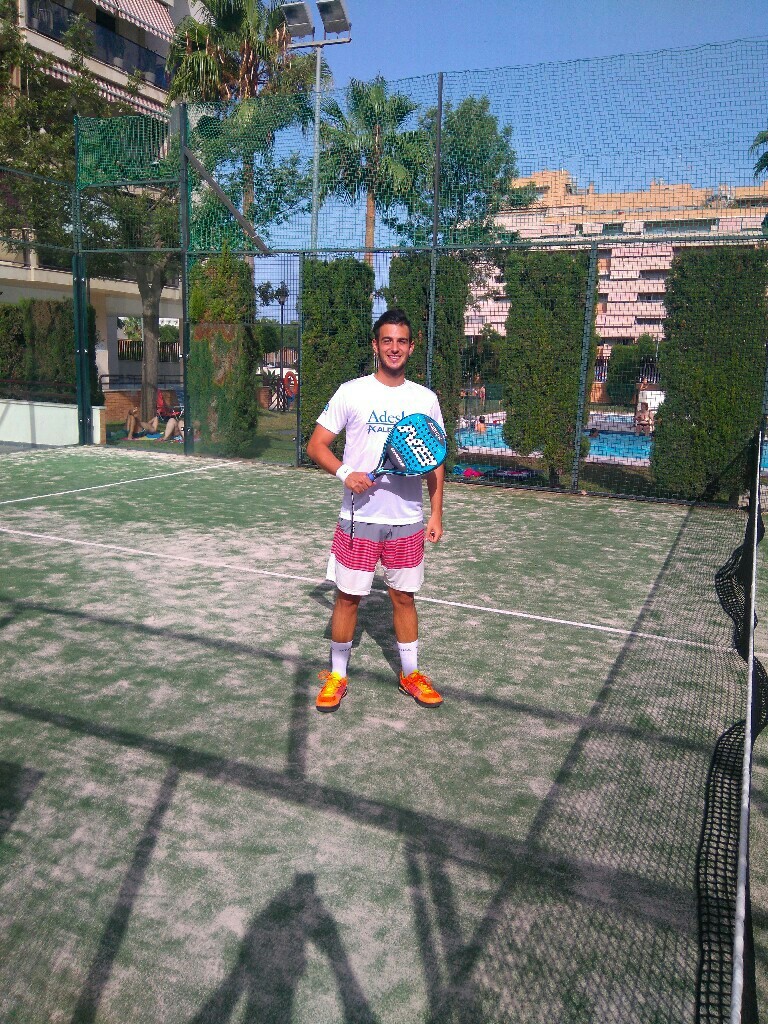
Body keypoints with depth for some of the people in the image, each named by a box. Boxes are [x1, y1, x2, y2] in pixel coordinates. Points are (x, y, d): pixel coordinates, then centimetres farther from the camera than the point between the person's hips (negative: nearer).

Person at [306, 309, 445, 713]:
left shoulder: (426, 399, 5)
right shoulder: (351, 392, -2)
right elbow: (316, 445, -1)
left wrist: (436, 514, 4)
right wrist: (346, 473, -19)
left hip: (408, 521, 2)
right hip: (359, 518, -2)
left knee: (404, 597, 11)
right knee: (348, 596, 6)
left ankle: (410, 673, 28)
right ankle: (336, 675, 23)